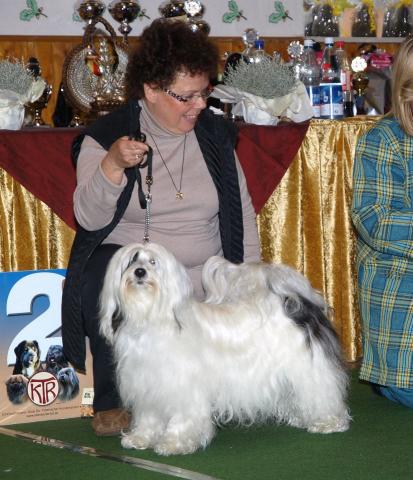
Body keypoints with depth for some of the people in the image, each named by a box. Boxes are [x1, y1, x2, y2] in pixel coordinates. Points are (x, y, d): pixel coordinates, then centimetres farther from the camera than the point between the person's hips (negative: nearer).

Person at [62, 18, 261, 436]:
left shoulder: (216, 134, 6)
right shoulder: (104, 137, -5)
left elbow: (242, 213, 11)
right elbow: (89, 219, -15)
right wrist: (113, 164, -31)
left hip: (206, 284, 3)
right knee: (100, 280, -36)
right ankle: (112, 401, -16)